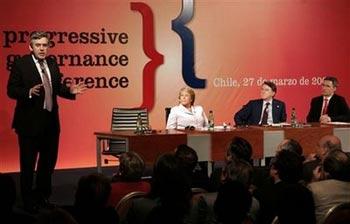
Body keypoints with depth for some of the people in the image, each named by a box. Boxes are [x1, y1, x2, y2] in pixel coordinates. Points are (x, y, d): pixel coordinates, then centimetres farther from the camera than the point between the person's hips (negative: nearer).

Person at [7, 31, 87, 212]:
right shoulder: (21, 64, -10)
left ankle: (43, 199, 30)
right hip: (30, 122, -6)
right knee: (28, 164, 3)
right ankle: (28, 203, 14)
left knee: (48, 162, 15)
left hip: (51, 121, 6)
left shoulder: (53, 64, 8)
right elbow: (11, 90, -13)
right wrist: (29, 92, -30)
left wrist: (70, 91, -5)